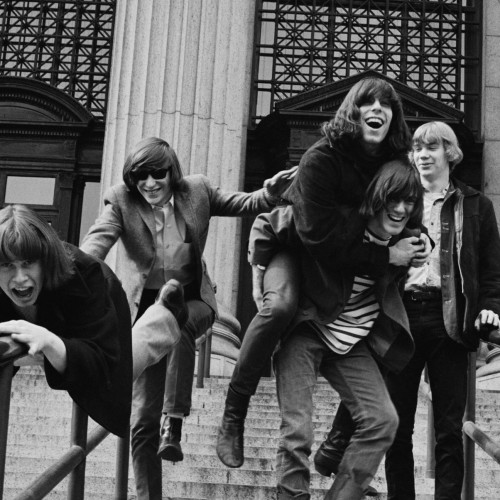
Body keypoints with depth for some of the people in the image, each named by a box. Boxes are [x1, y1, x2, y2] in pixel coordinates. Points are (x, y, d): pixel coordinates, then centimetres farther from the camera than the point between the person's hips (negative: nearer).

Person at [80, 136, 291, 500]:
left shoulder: (196, 190, -1)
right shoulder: (121, 201, -6)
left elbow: (244, 205, 4)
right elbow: (96, 243, -19)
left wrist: (272, 190, -17)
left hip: (191, 300, 1)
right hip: (144, 308, 0)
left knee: (179, 326, -38)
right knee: (144, 416, -2)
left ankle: (173, 424, -33)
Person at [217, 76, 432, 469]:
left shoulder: (397, 163, -9)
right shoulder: (322, 159, -26)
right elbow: (320, 237, -31)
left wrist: (420, 238, -15)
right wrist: (385, 256, -31)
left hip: (352, 257, 6)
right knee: (280, 305, -37)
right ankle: (233, 415, -23)